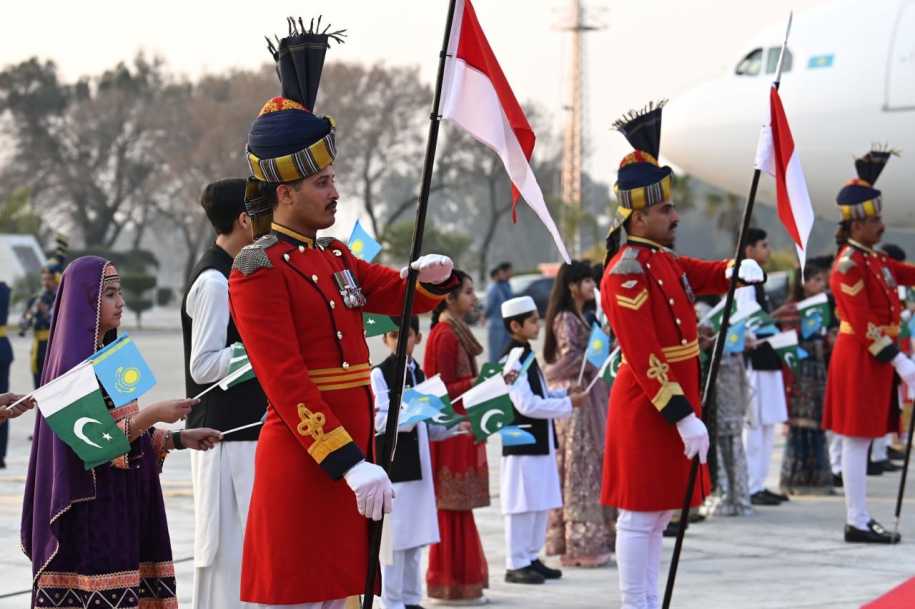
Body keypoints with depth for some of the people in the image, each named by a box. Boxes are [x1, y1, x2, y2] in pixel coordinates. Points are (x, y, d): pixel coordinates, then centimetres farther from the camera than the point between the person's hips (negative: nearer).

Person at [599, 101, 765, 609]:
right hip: (648, 409, -10)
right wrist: (683, 416, -23)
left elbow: (706, 275, 23)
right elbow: (644, 360, -22)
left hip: (676, 399, 10)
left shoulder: (664, 260, 11)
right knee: (641, 516, -5)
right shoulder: (628, 273, -18)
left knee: (659, 512, 14)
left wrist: (741, 271, -2)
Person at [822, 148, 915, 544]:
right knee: (857, 439, -5)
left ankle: (860, 519, 17)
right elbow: (864, 326, -20)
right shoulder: (849, 265, -16)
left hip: (874, 358, 10)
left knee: (860, 440, 12)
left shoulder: (873, 258, 13)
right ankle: (858, 523, -2)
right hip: (859, 359, -10)